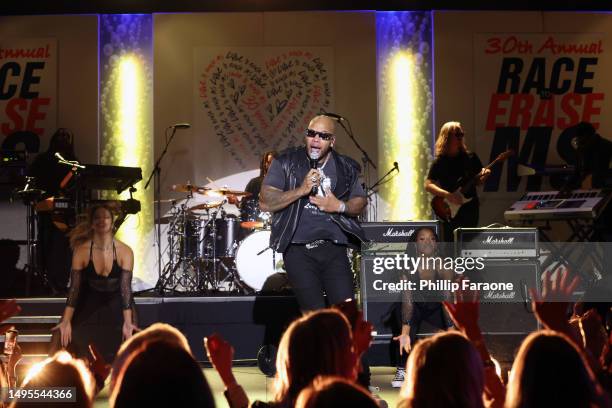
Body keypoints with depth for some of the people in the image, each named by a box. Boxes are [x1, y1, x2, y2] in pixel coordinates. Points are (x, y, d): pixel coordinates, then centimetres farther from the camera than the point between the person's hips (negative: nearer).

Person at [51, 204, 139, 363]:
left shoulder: (125, 252, -17)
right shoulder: (82, 251, -15)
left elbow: (126, 287, -21)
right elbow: (74, 288, -14)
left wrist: (127, 323, -30)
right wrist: (66, 321, -22)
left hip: (115, 310, -1)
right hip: (88, 310, 1)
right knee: (83, 361, -4)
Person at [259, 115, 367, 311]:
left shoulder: (345, 168, 9)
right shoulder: (285, 163, 0)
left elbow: (360, 201, 18)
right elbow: (265, 202, -6)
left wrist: (340, 206, -5)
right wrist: (301, 190, -17)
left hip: (334, 249, 3)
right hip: (299, 251, -3)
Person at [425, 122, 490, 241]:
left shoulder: (470, 157, 6)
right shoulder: (440, 162, -2)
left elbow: (479, 181, 14)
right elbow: (428, 185, -8)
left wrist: (484, 174, -9)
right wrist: (448, 195, -20)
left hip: (470, 209, 3)